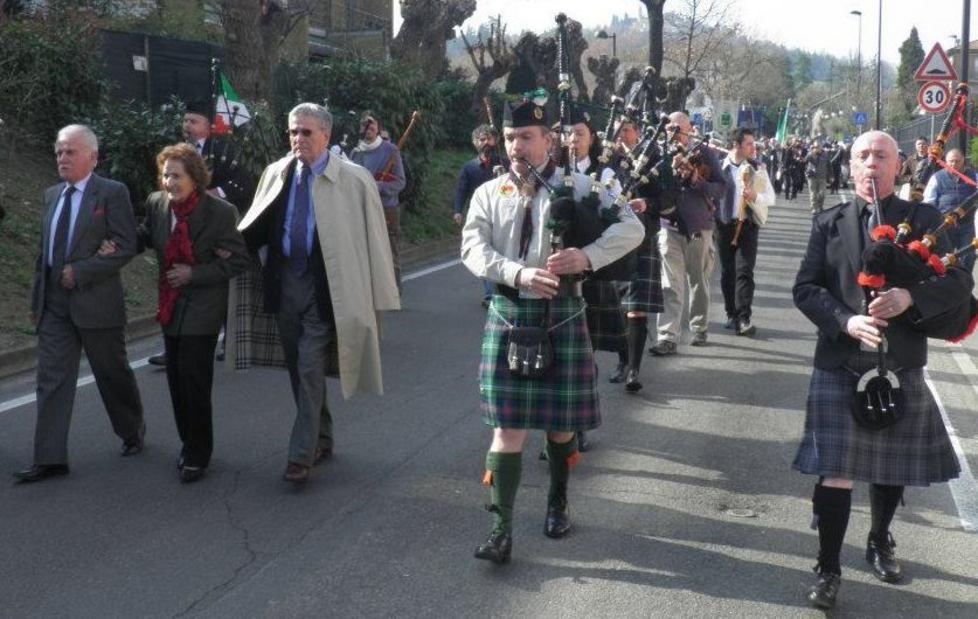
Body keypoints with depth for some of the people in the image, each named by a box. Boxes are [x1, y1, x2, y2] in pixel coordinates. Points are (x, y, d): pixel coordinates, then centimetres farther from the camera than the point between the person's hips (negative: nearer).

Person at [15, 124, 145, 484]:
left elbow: (126, 247, -15)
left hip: (96, 301, -5)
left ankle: (132, 431, 33)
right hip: (54, 303, 6)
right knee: (51, 380, 1)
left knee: (113, 374, 10)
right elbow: (45, 249, 18)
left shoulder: (112, 193, -8)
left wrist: (80, 271, -18)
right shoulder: (51, 195, 12)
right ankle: (50, 459, 3)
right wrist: (38, 296, 14)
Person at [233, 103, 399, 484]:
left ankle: (301, 455, -2)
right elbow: (258, 227, 13)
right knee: (299, 370, 15)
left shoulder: (353, 180, -8)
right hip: (284, 282, 5)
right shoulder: (276, 175, 6)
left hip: (324, 288, -5)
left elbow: (373, 239, -6)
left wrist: (379, 297, -7)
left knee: (310, 370, -9)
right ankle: (320, 439, 32)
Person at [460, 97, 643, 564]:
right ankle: (501, 528, 0)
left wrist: (588, 256, -23)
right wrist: (518, 273, -24)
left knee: (560, 420, 11)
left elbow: (631, 228, -6)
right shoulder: (489, 193, 6)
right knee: (508, 423, -3)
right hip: (508, 314, 1)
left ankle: (557, 504, 34)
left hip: (562, 315, 0)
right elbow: (473, 250, -6)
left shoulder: (577, 187, 1)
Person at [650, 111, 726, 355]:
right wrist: (672, 169, -19)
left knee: (699, 282, 12)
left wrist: (697, 180, -17)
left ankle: (699, 328, 28)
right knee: (670, 285, -6)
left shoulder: (704, 154, 1)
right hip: (670, 227, 0)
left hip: (699, 228, 0)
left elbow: (721, 188, -2)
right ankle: (667, 337, -9)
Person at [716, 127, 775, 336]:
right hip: (724, 224, 1)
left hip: (748, 224, -1)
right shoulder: (721, 167, 1)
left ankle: (743, 319, -13)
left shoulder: (758, 168, 5)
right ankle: (731, 315, 19)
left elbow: (771, 197, 5)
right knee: (727, 271, 6)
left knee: (744, 271, -10)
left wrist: (755, 196, -14)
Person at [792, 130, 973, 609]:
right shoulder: (829, 224, 4)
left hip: (900, 366, 1)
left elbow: (959, 282, -5)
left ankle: (879, 543, 40)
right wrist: (845, 320, -18)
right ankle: (828, 569, 8)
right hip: (840, 366, -1)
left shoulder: (925, 221, 2)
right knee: (835, 474, -5)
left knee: (892, 467, 16)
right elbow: (805, 288, -1)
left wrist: (910, 296, -23)